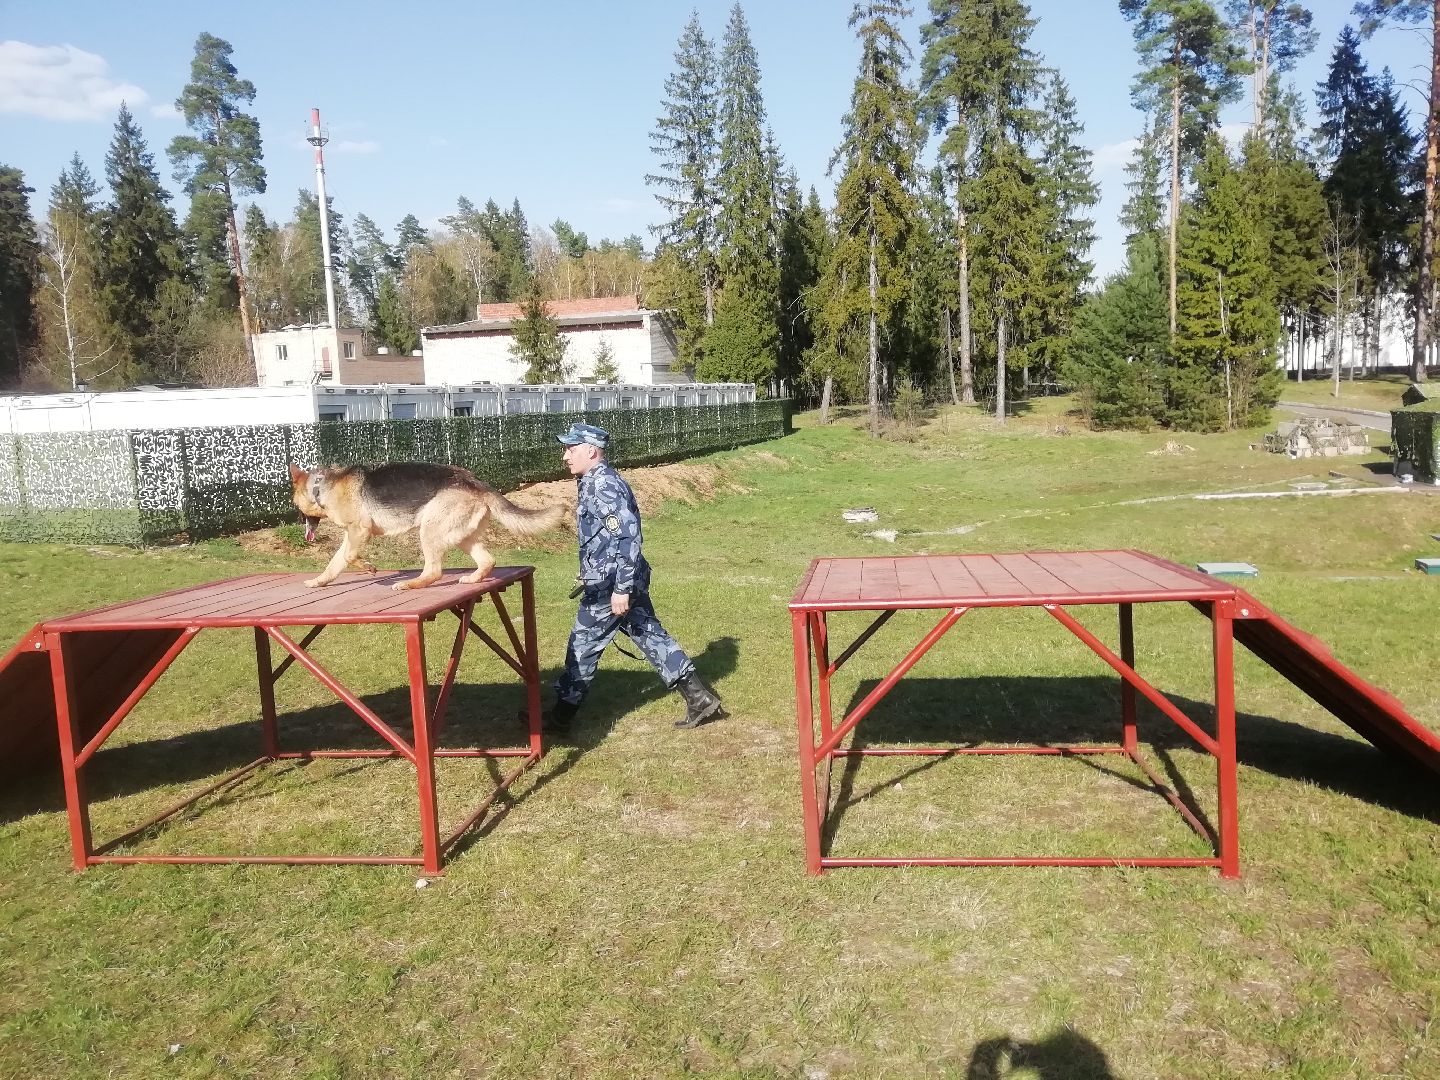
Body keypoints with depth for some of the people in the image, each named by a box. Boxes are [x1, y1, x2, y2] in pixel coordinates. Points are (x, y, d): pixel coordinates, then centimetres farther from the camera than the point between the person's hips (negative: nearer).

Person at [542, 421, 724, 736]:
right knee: (650, 636, 10)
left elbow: (629, 537, -25)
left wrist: (621, 588, -24)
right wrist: (589, 575, 29)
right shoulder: (594, 482, 13)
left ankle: (560, 717, 17)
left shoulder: (603, 486, -18)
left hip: (611, 584, -10)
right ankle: (700, 699, 12)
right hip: (620, 580, 10)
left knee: (583, 646, 3)